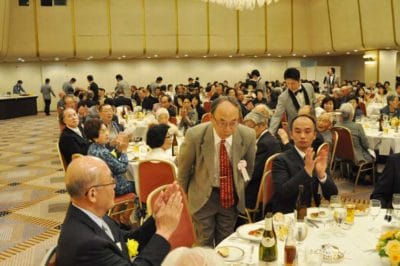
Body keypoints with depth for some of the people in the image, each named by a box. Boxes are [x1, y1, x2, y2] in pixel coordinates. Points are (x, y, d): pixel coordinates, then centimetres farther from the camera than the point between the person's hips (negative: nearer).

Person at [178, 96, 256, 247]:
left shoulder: (248, 135, -17)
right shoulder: (195, 135, -23)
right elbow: (183, 168, -5)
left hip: (231, 195, 2)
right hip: (202, 195, -2)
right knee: (204, 245, 7)